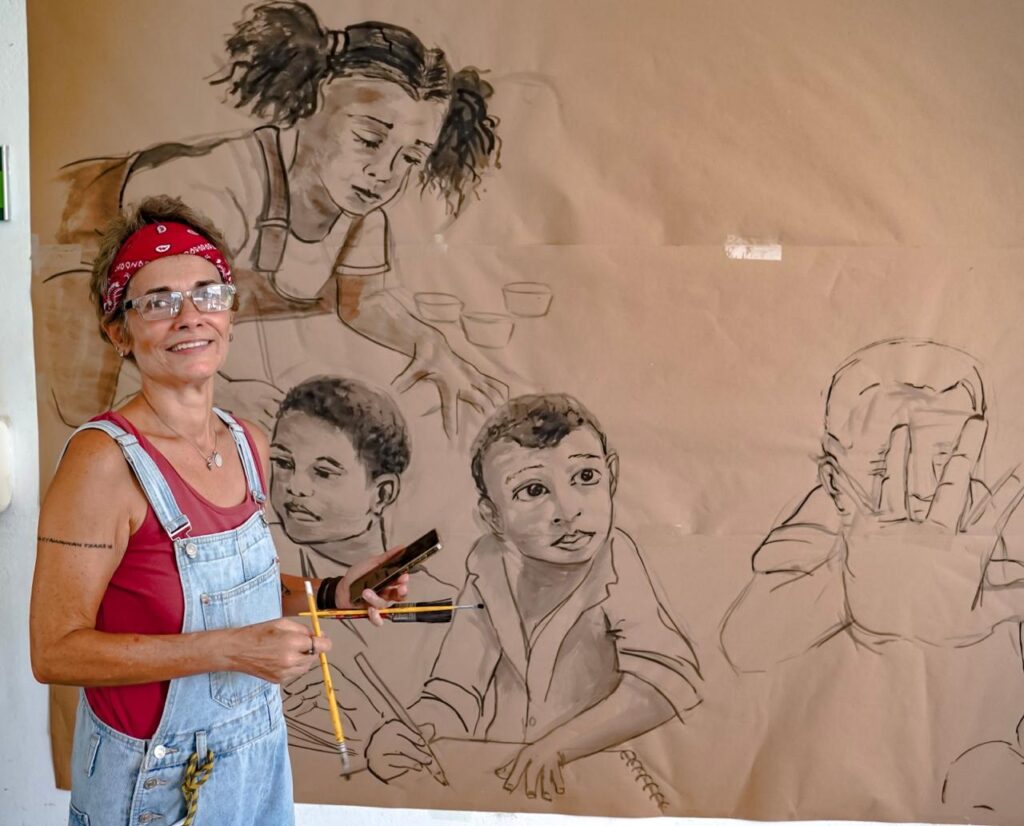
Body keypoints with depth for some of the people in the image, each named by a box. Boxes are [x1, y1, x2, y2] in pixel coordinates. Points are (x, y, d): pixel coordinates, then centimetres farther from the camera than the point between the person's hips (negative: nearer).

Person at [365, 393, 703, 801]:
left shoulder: (614, 561, -15)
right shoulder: (489, 567, -5)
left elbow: (668, 680, -26)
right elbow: (456, 690, -3)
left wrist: (558, 745, -29)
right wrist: (412, 730, -23)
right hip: (495, 770, 2)